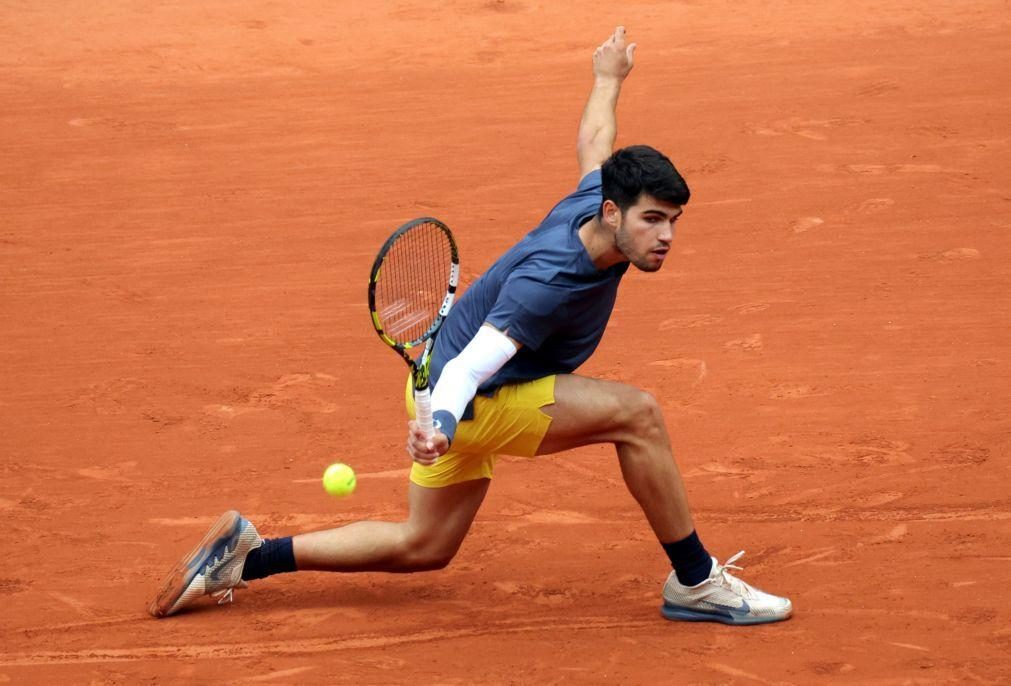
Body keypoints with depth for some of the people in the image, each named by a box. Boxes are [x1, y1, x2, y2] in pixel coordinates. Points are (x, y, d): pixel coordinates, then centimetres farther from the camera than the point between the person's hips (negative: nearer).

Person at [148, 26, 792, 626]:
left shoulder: (595, 201, -11)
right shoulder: (547, 281, -34)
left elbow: (594, 143, 13)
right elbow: (470, 365, -43)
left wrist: (608, 79, 33)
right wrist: (442, 424, -62)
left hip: (470, 394, 10)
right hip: (472, 401, -10)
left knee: (422, 548, 22)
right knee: (636, 412, -23)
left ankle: (249, 554, 25)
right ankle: (696, 582, -11)